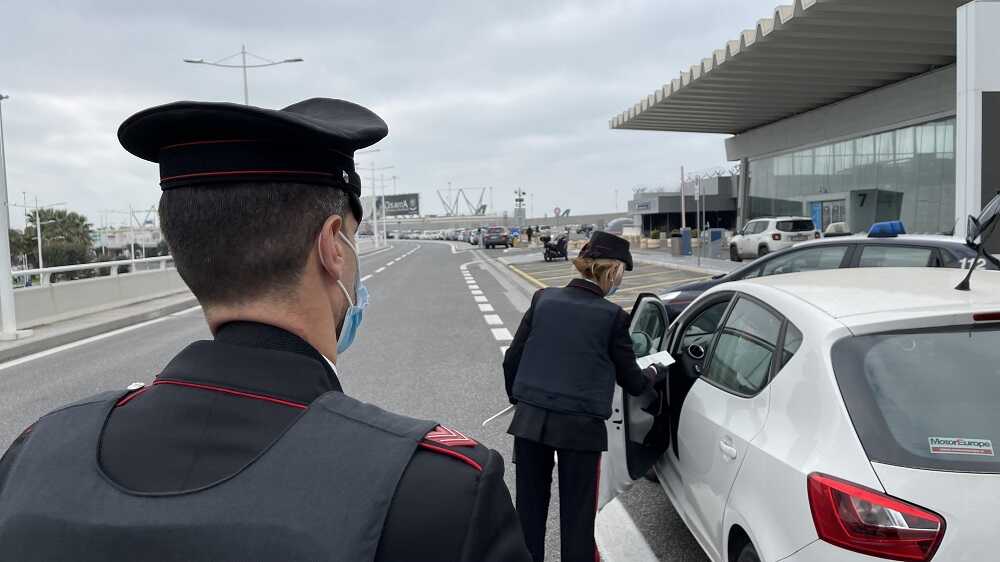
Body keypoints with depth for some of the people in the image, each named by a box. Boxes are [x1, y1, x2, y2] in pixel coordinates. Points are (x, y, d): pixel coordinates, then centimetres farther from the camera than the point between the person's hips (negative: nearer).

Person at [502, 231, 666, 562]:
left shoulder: (543, 299, 2)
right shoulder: (612, 316, -7)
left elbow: (511, 360, 5)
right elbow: (632, 382, 3)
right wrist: (654, 373, 25)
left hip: (529, 420, 3)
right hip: (580, 427, -3)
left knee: (530, 509, 16)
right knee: (576, 514, 11)